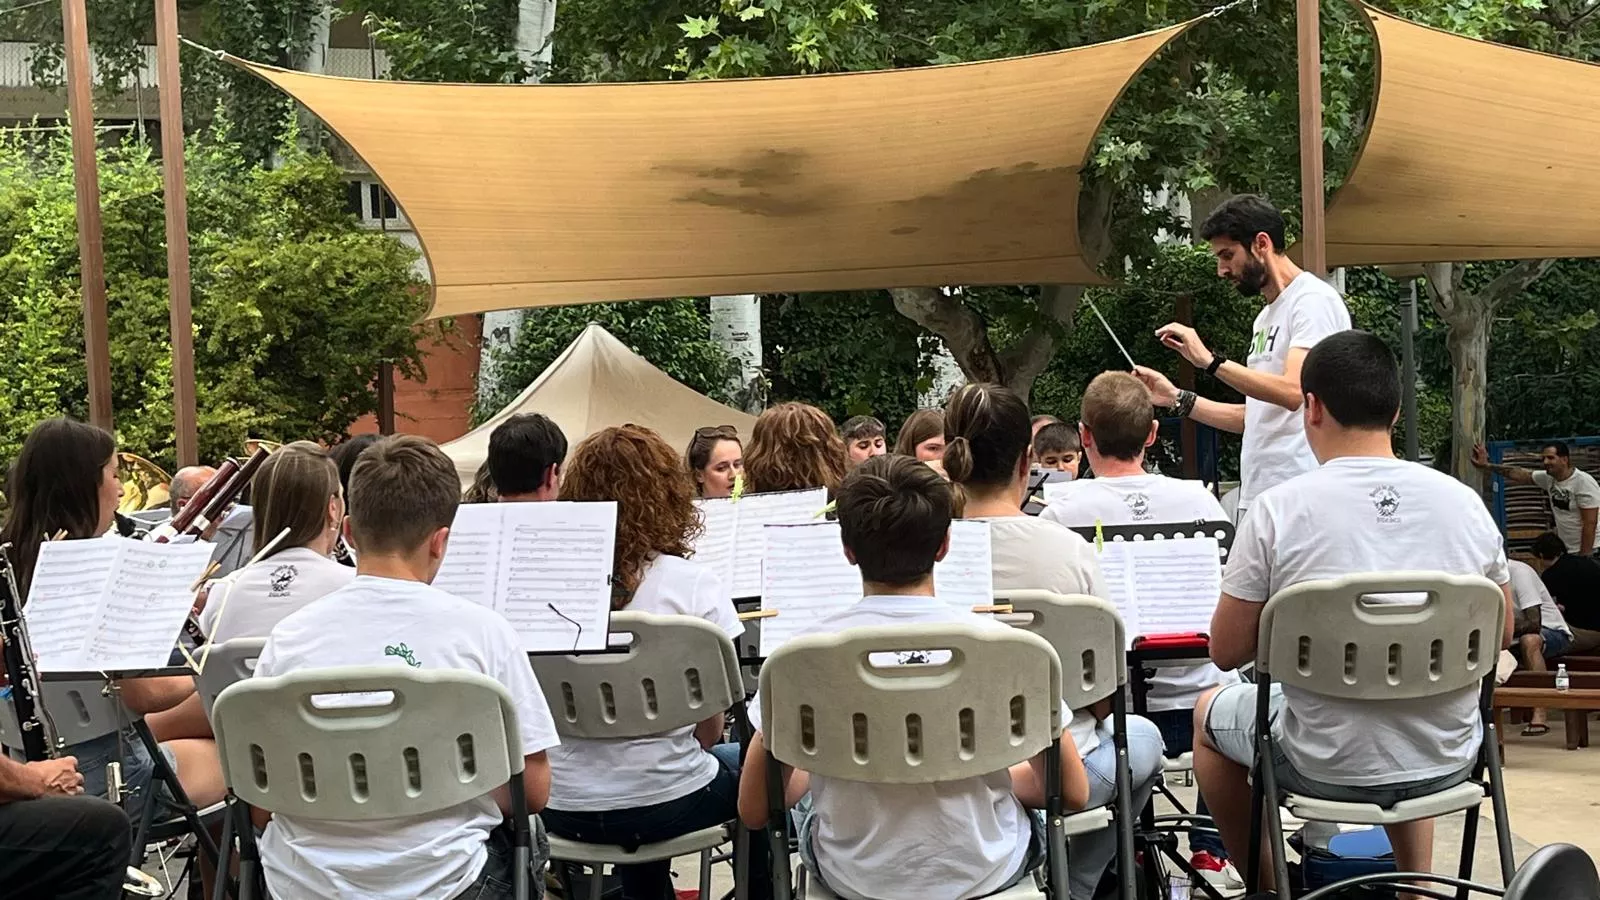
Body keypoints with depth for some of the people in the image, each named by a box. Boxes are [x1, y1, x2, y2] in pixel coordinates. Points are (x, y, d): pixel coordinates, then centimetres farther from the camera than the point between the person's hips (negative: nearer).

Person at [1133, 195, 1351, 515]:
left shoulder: (1315, 299, -8)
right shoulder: (1267, 316, 23)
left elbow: (1294, 391, -22)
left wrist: (1210, 361, -23)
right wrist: (1177, 398, 19)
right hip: (1255, 495, 9)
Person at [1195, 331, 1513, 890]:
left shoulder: (1278, 510, -16)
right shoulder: (1464, 502, -6)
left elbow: (1227, 651, -7)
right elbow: (1500, 636, 8)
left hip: (1329, 769, -3)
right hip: (1448, 762, 4)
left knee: (1210, 712, 27)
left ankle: (1267, 888, 34)